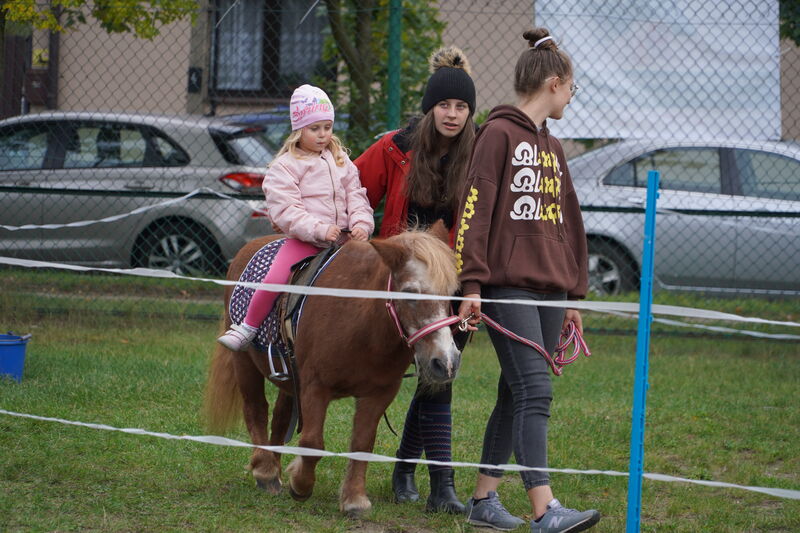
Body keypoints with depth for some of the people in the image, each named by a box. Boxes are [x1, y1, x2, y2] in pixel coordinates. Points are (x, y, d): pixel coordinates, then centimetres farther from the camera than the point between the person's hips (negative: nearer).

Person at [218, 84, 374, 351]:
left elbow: (356, 196, 13)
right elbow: (285, 211, -11)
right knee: (275, 279, -22)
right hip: (303, 240, -4)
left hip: (342, 238, 5)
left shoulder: (342, 162, 16)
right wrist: (319, 229, -22)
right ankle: (248, 327, -4)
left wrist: (362, 223, -8)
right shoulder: (285, 167, -2)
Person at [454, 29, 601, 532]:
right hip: (508, 285, -8)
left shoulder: (552, 147, 20)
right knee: (535, 391, -16)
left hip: (549, 290, 8)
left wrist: (574, 295, 20)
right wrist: (472, 285, -17)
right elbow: (475, 210, -11)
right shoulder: (500, 133, -5)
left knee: (516, 395, 9)